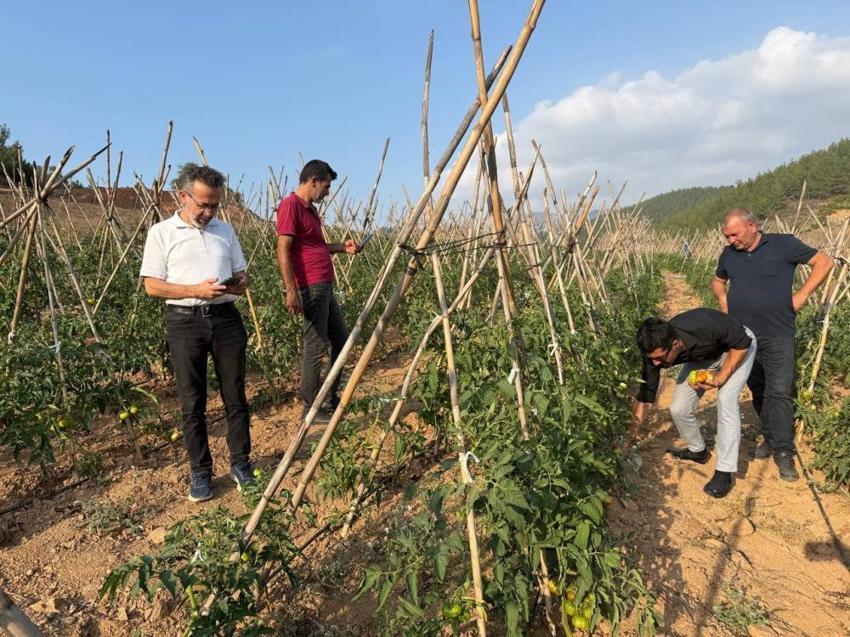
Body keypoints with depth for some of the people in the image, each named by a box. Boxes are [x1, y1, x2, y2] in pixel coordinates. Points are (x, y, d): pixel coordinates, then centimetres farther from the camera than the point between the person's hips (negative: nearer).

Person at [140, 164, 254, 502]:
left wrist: (241, 283, -8)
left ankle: (240, 463, 21)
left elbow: (242, 274, 16)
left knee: (236, 397, 7)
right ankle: (200, 471, 20)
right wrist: (196, 290, -17)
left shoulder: (225, 230, 11)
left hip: (226, 318, 3)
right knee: (192, 403, 6)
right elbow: (152, 285, -4)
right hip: (185, 322, -2)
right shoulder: (161, 233, 1)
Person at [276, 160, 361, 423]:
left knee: (341, 339, 16)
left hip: (325, 287, 10)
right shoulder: (290, 205, -11)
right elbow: (283, 251, -17)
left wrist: (343, 247, 14)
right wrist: (291, 290, -22)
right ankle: (310, 408, 10)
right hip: (310, 289, -10)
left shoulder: (310, 208, 18)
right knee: (315, 347, -3)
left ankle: (332, 397, 28)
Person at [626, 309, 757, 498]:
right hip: (702, 355, 4)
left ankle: (725, 471, -13)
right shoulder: (655, 351, -28)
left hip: (737, 347, -4)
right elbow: (644, 399, -20)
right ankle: (698, 451, 24)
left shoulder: (703, 326, -44)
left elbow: (742, 343, -24)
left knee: (726, 400, -24)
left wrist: (721, 378, -30)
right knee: (678, 409, -4)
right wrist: (626, 440, -22)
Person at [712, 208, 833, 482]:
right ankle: (770, 438, 28)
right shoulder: (728, 254, 7)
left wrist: (801, 296, -8)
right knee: (758, 392, 13)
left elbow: (824, 262, -1)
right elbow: (718, 281, 26)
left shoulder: (783, 244, -6)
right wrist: (723, 299, 5)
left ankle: (783, 452, 1)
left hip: (777, 336, -4)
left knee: (779, 394, -7)